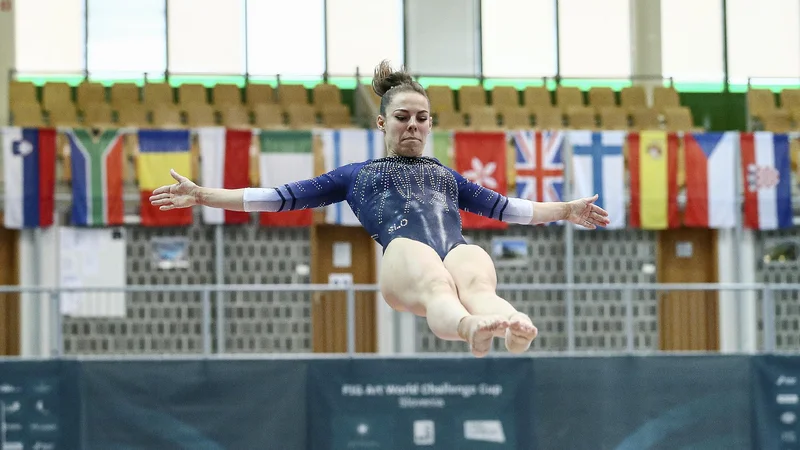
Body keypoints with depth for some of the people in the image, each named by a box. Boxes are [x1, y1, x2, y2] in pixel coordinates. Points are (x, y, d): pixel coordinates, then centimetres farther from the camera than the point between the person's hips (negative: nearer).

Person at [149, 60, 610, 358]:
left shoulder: (447, 175, 42)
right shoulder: (356, 175, 35)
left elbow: (504, 206, 43)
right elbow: (285, 196, 31)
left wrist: (564, 210, 36)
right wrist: (203, 196, 24)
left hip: (458, 246, 2)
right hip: (403, 250, -2)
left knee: (477, 281, -40)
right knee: (435, 285, -42)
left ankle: (517, 330, -75)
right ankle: (470, 329, -78)